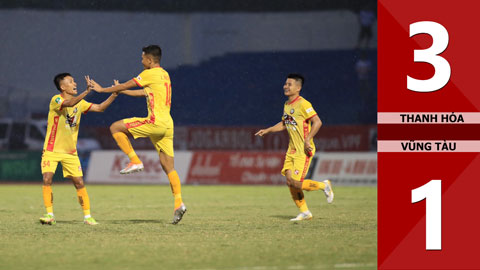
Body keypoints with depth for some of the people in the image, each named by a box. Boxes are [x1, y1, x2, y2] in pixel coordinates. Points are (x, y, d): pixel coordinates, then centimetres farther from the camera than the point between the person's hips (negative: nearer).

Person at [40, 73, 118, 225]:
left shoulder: (80, 103, 5)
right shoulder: (56, 100, -15)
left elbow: (100, 108, 7)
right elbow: (69, 103, -36)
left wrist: (114, 94, -6)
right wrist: (87, 92, -47)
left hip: (70, 152, 4)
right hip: (52, 150, -4)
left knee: (79, 183, -1)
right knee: (47, 179, -18)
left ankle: (87, 216, 6)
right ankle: (50, 215, -10)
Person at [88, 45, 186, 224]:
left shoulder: (150, 73, -4)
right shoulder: (164, 75, 21)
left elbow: (126, 85, 1)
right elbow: (143, 93, 34)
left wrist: (102, 89, 14)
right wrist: (120, 90, 42)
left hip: (156, 121, -9)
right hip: (167, 124, 9)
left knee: (115, 127, 0)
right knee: (168, 167, 6)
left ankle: (135, 161, -4)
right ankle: (178, 203, -5)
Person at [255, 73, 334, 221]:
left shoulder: (303, 104, -15)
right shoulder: (287, 105, 12)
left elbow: (317, 122, -19)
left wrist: (307, 139, -23)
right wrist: (267, 130, 19)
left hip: (304, 150, -8)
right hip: (292, 150, 8)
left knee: (296, 183, -14)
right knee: (289, 180, 2)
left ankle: (324, 185, 10)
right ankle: (304, 212, 13)